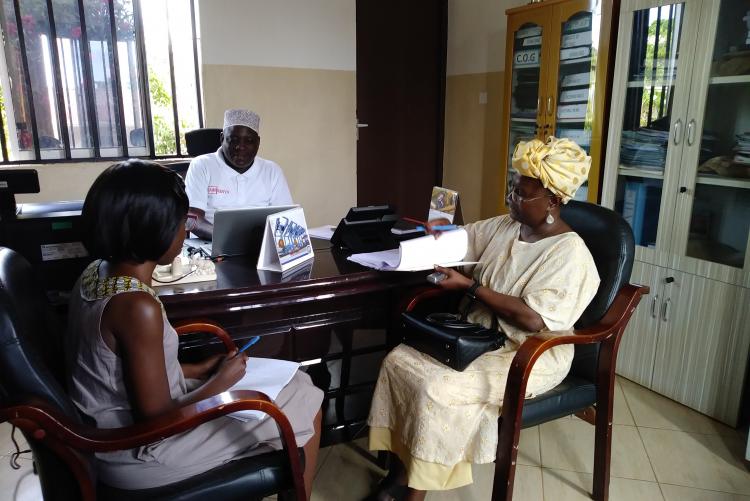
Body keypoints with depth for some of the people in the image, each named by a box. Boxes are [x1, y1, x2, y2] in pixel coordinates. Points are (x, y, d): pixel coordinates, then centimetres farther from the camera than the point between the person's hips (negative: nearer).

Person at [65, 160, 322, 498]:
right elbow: (155, 420, -25)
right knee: (304, 406, 1)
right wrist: (219, 383, -12)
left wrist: (199, 370, 4)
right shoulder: (137, 306, -31)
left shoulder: (96, 274, -3)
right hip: (138, 451, -8)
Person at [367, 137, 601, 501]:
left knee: (438, 388, -28)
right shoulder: (505, 227, 5)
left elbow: (533, 320, -27)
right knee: (399, 361, -9)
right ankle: (400, 468, -1)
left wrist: (470, 286, -24)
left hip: (527, 356, -8)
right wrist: (443, 229, -3)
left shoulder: (570, 254, -18)